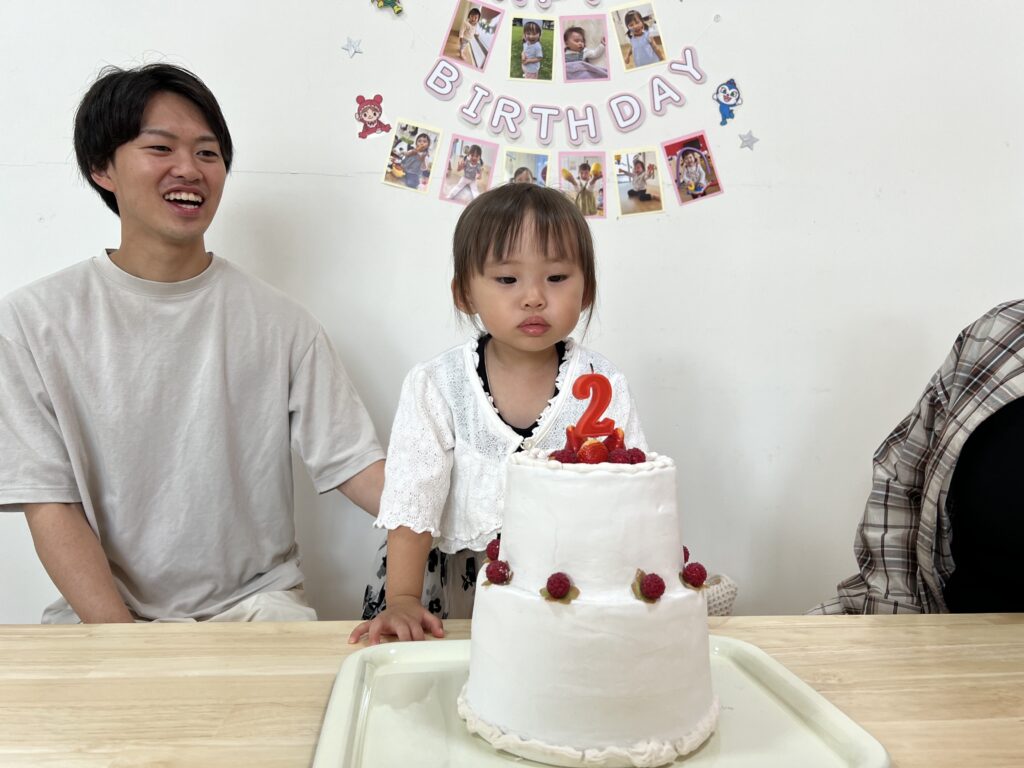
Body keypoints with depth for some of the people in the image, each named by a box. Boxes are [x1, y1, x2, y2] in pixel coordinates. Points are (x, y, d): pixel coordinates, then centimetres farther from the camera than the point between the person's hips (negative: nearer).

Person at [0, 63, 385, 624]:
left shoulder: (278, 321, -1)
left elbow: (353, 462, -4)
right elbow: (50, 507, -5)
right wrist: (123, 641, -17)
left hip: (255, 600, 1)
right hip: (100, 610, 0)